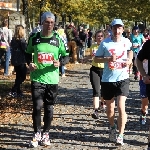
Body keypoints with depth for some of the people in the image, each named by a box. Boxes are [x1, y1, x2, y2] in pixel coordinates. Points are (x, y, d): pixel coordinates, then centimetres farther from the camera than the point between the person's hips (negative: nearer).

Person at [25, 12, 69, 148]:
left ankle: (45, 134, 24)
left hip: (52, 79, 1)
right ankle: (37, 134, 12)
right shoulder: (34, 38, 1)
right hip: (37, 78, 0)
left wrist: (59, 62, -13)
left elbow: (65, 55, 8)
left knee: (49, 108, 8)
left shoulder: (58, 39, 0)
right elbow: (28, 53, 15)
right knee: (37, 107, -6)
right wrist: (30, 63, -4)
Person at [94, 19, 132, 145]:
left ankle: (120, 135, -6)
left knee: (121, 107, -13)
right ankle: (112, 128, 40)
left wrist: (129, 59, -1)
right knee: (110, 107, 15)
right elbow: (96, 59, -1)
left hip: (122, 79, 0)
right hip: (107, 79, 1)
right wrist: (108, 59, -19)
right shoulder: (105, 43, -5)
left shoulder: (126, 41, 0)